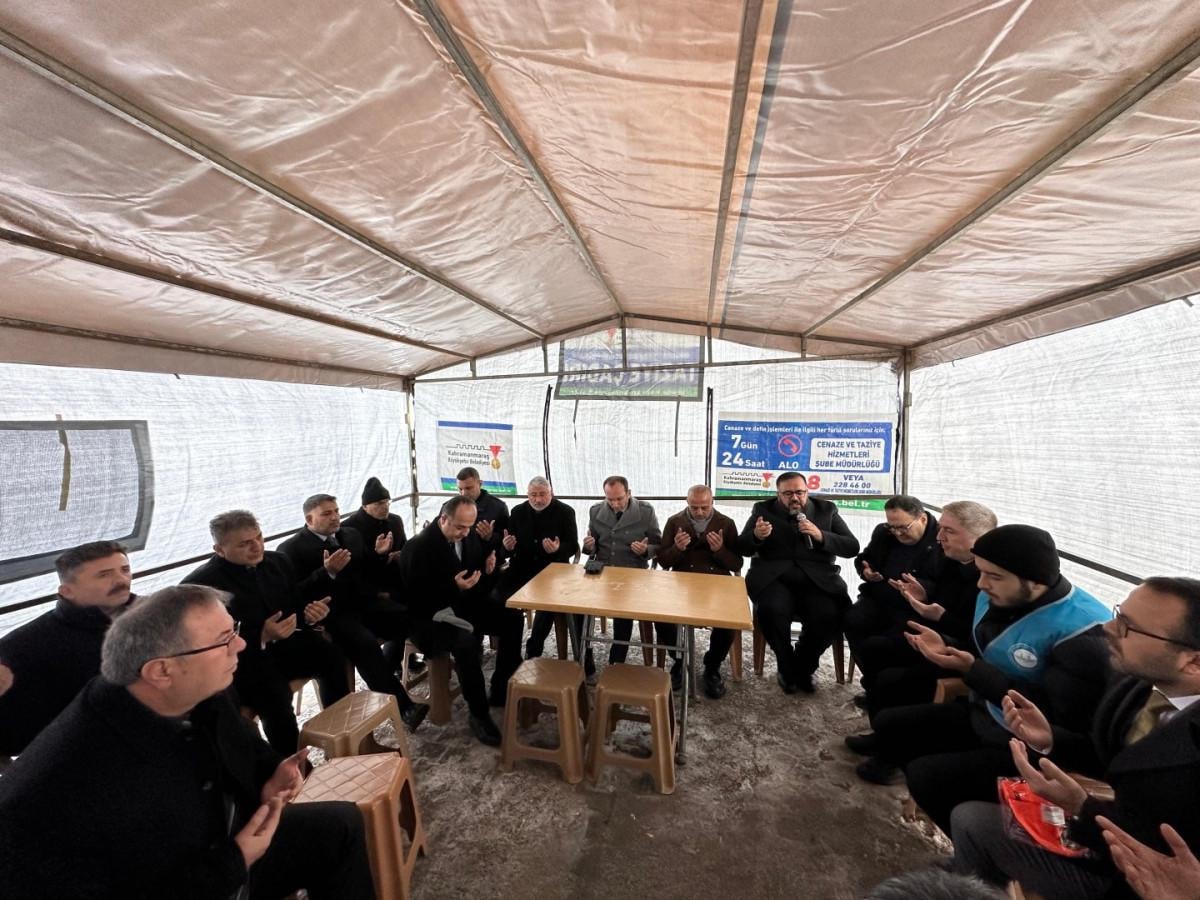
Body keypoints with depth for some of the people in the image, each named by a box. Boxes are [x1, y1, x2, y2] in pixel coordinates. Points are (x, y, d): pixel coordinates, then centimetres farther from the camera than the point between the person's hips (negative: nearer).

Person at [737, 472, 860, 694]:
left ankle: (802, 668, 2)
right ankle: (787, 668, -2)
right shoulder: (764, 509, 10)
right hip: (774, 577, -1)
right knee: (771, 610, -31)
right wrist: (756, 536, -17)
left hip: (817, 579, 1)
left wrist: (821, 536, -9)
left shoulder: (826, 509, 13)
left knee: (830, 616, -27)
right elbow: (742, 548, 6)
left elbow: (852, 547, 8)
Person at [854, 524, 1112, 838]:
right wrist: (948, 648, -9)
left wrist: (972, 670, -28)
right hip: (981, 716, 8)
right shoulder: (994, 597, -3)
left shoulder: (1083, 633, -27)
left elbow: (1061, 718, -28)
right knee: (889, 724, 7)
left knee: (926, 776, -21)